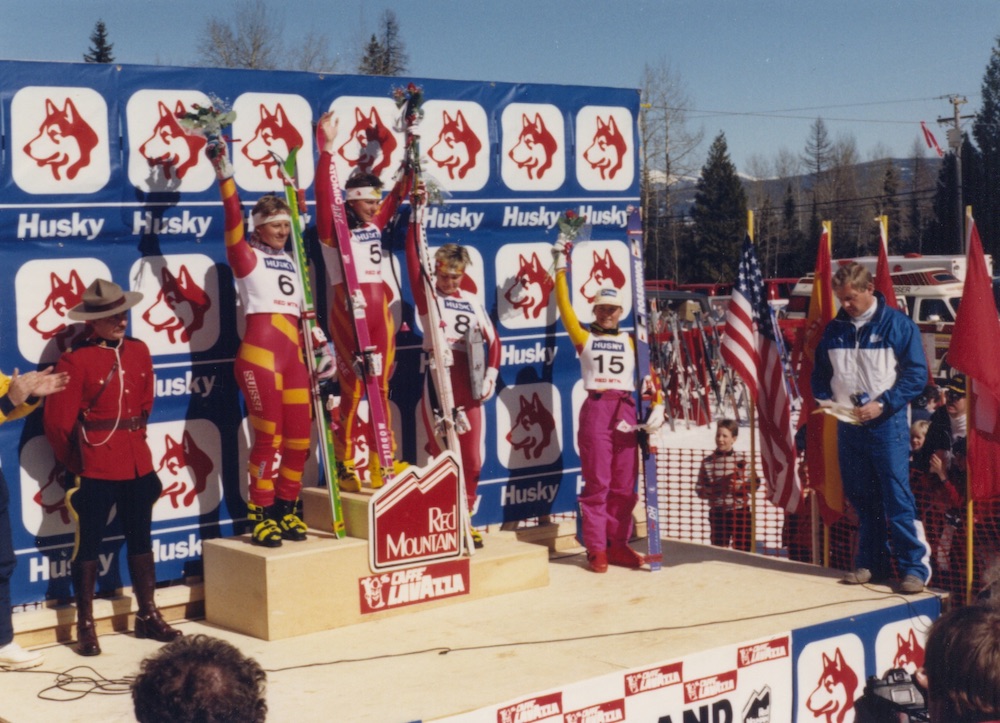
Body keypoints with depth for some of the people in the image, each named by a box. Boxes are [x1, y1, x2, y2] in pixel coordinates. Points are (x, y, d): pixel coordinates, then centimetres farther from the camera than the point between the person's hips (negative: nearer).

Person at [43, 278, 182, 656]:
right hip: (96, 466, -6)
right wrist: (75, 464, 0)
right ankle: (85, 626, 14)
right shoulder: (75, 360, -14)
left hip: (137, 461, 6)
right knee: (89, 542, 4)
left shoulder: (139, 351, 4)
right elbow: (57, 422, -11)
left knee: (140, 538, 14)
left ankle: (148, 616, 25)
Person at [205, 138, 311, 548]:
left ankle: (286, 510, 21)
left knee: (299, 437, 6)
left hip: (293, 355, 6)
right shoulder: (247, 256, 1)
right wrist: (224, 172, -21)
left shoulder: (292, 261, 18)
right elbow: (232, 218, -14)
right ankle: (261, 516, 4)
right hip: (260, 353, -6)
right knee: (269, 437, -6)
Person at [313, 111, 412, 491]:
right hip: (349, 311, -7)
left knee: (381, 388, 10)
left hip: (380, 310, 7)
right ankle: (344, 465, 4)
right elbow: (324, 194, -19)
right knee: (353, 390, -5)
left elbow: (396, 196, 26)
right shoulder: (334, 229, -5)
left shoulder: (374, 226, 13)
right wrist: (327, 149, -26)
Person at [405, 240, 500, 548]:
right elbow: (413, 259, -8)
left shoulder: (472, 302, 13)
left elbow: (493, 339, 15)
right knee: (443, 453, -2)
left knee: (471, 457, 5)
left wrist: (491, 373, 3)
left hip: (468, 382, 4)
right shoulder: (427, 296, 3)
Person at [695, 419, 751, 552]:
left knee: (743, 548, 5)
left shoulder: (742, 460, 0)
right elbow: (699, 489, 0)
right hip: (718, 514, 0)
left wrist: (740, 486, -17)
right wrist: (714, 489, -17)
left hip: (741, 512, 0)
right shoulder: (708, 462, 0)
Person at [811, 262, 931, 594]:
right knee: (861, 498, 10)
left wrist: (882, 404, -17)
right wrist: (825, 399, -3)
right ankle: (872, 563, 20)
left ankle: (914, 567, -2)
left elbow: (916, 373, -7)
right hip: (848, 427, 5)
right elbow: (820, 373, 18)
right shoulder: (834, 328, 10)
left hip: (887, 424, -5)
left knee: (897, 498, -7)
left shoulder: (897, 324, -4)